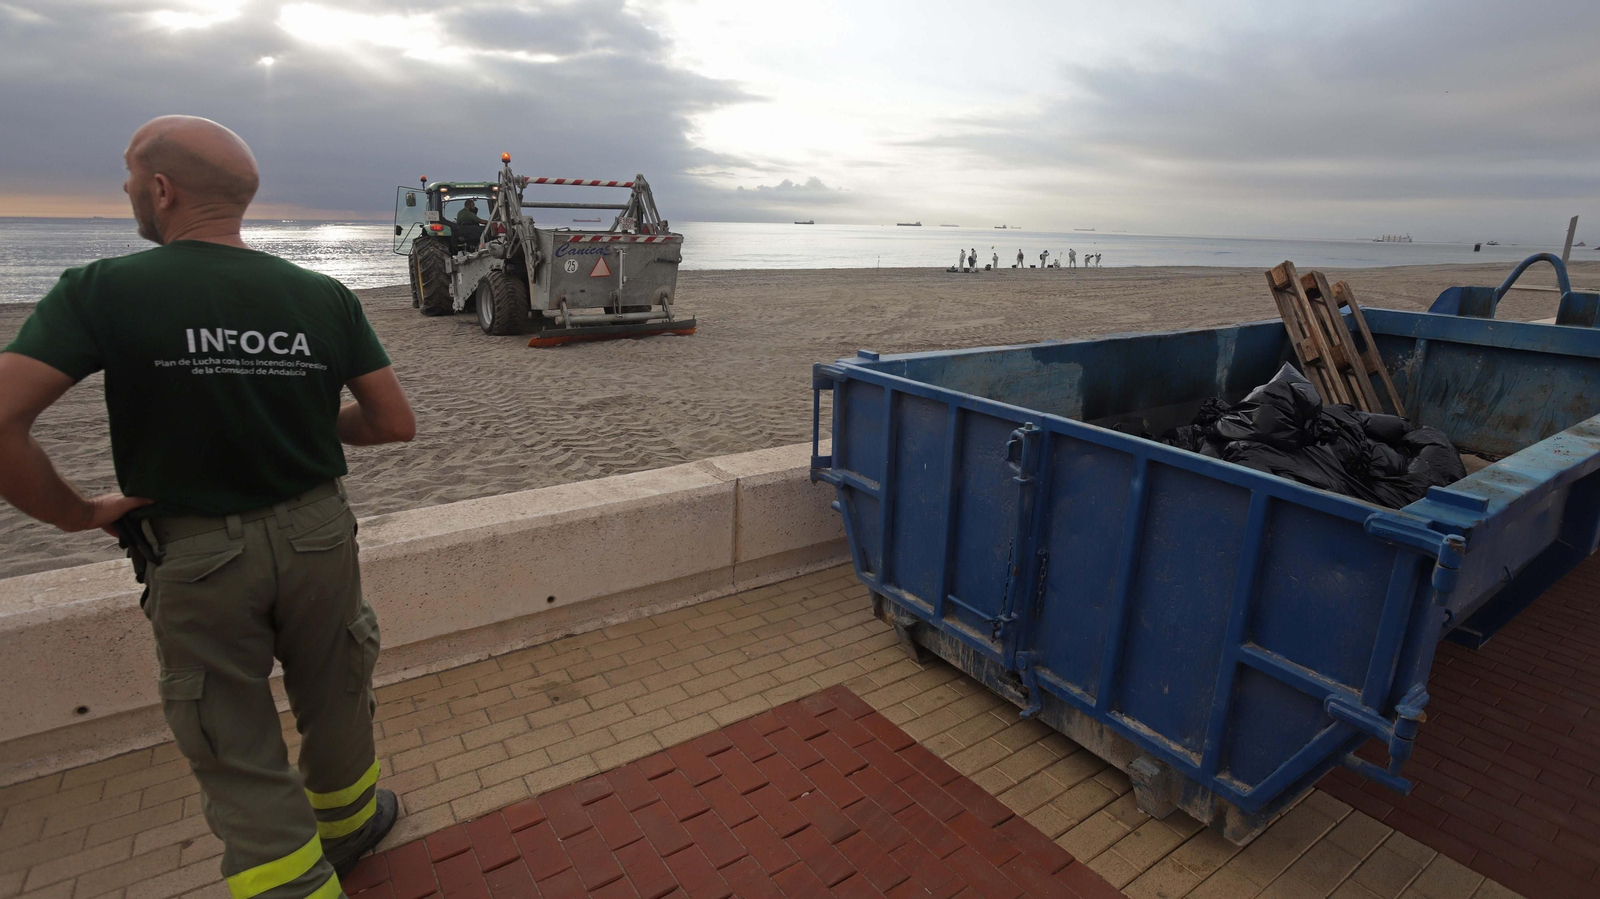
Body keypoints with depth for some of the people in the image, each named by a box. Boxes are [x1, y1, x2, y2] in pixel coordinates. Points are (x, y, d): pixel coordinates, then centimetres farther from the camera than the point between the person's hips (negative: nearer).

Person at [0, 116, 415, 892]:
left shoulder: (103, 291, -11)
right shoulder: (324, 297, -4)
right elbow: (396, 423, -4)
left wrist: (75, 511, -4)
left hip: (195, 556, -2)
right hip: (315, 534, 3)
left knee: (238, 755, 13)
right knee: (332, 702, 23)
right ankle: (348, 822, 46)